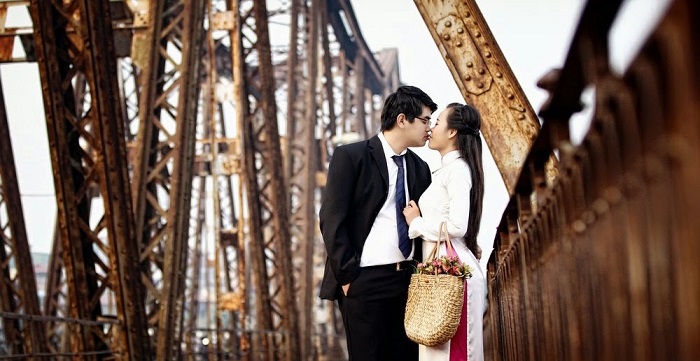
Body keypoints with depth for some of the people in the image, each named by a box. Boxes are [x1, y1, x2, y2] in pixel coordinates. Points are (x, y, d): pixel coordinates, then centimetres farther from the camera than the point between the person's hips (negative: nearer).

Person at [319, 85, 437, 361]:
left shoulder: (420, 168, 13)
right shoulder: (350, 157, -4)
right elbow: (332, 220, -9)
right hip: (365, 280, -5)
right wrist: (347, 275, -12)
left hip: (407, 280, 6)